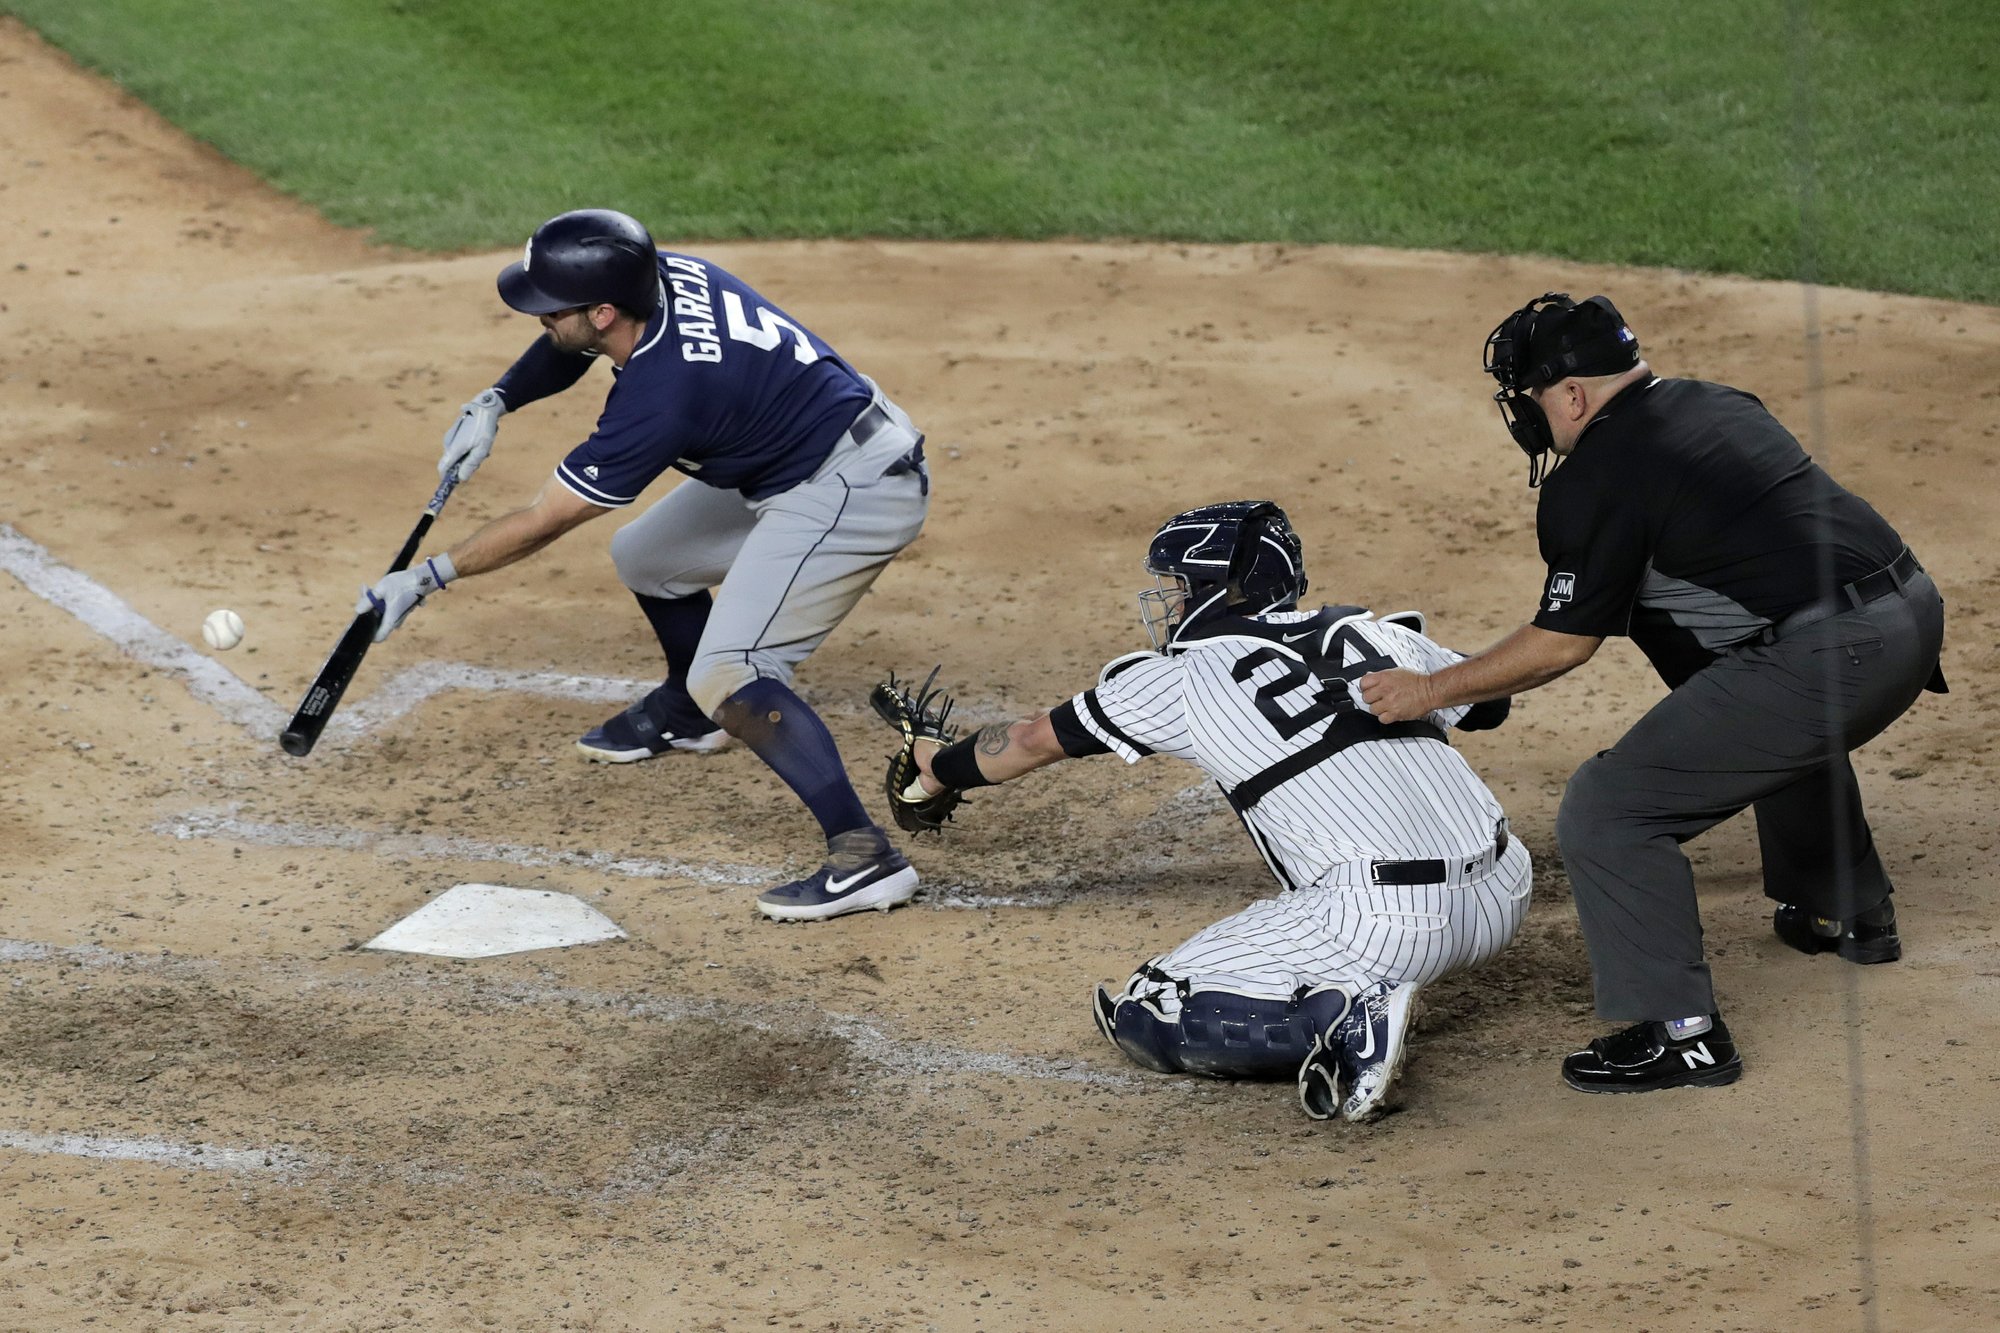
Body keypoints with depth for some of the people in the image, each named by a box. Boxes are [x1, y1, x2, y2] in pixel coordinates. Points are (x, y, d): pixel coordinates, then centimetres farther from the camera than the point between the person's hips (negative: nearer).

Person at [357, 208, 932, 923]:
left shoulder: (659, 395, -30)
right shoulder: (665, 275, -8)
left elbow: (542, 522, -21)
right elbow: (567, 346, 17)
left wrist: (426, 578, -13)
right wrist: (496, 401, 3)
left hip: (854, 489, -10)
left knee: (726, 675, -21)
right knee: (646, 558, 22)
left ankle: (864, 855, -26)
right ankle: (684, 712, 49)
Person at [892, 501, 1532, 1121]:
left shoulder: (1179, 678, 7)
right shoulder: (1378, 633, 18)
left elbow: (1034, 741, 24)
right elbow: (1490, 703, 36)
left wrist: (939, 770, 42)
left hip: (1386, 926, -6)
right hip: (1502, 902, 6)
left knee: (1143, 1015, 4)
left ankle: (1351, 1022, -13)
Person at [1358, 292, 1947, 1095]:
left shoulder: (1594, 477, -7)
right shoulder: (1721, 406, 18)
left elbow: (1565, 642, -2)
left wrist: (1431, 691, 9)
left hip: (1823, 658, -9)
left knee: (1605, 814, -4)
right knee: (1781, 727, 42)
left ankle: (1679, 1032, -6)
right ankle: (1853, 915, 57)